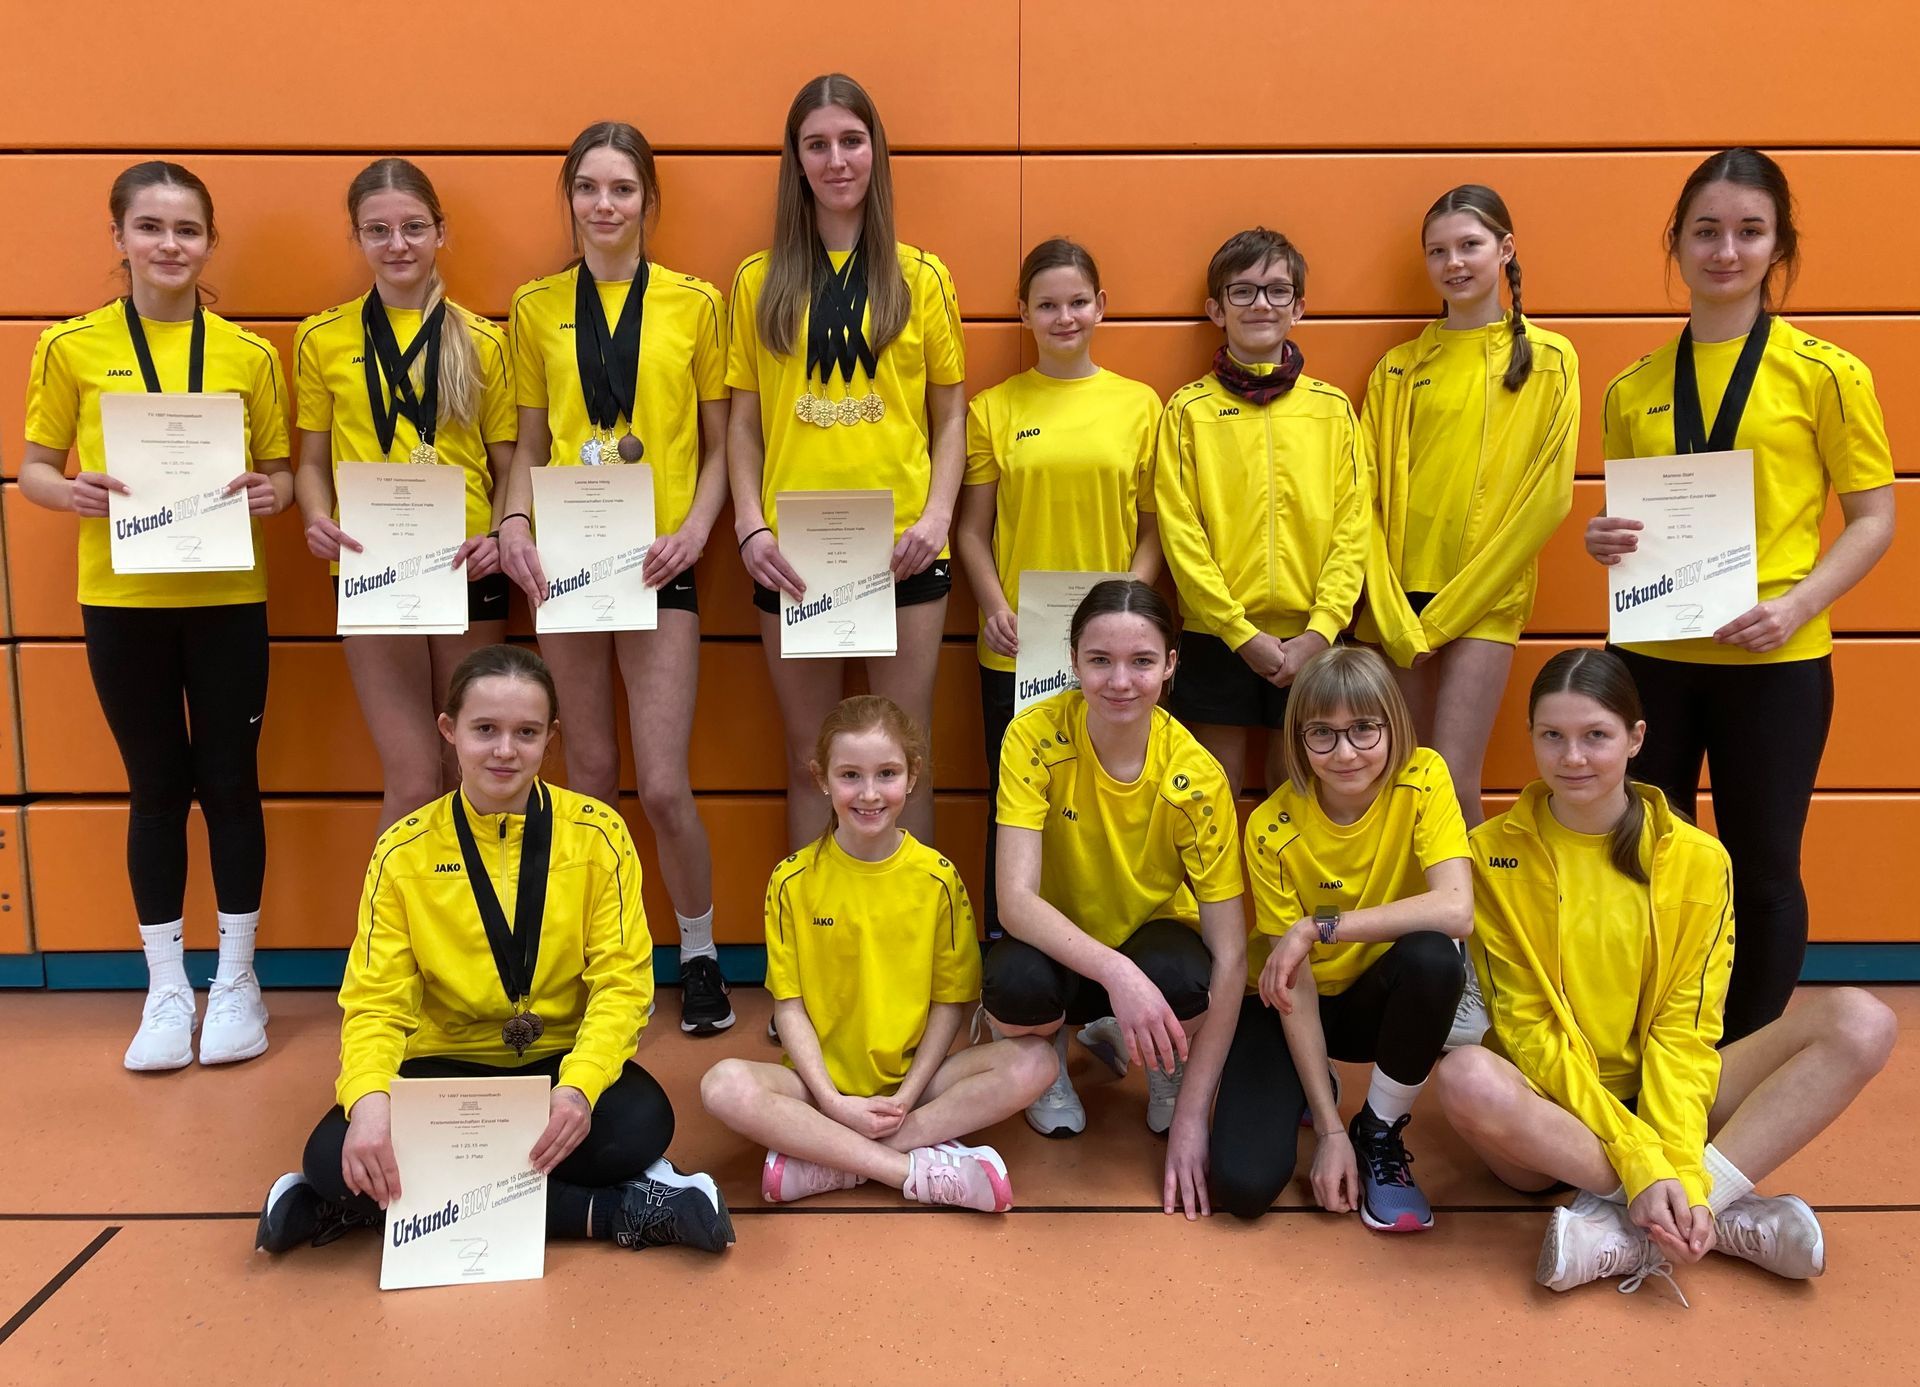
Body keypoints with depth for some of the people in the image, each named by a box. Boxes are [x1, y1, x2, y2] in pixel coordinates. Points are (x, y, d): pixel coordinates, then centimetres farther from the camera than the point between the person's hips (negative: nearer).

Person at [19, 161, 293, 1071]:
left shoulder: (248, 354, 4)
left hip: (227, 598, 0)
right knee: (156, 789, 8)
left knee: (229, 783, 6)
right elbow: (33, 469, 5)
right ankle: (168, 986, 22)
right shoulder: (72, 347, 2)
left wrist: (269, 493, -13)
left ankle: (235, 977, 21)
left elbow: (280, 469, 10)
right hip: (122, 602, 0)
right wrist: (71, 492, -17)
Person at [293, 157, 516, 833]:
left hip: (467, 571, 1)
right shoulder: (324, 339, 6)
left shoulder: (482, 340, 7)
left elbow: (508, 465, 8)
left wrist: (503, 536, -11)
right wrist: (319, 520, -9)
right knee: (414, 783, -5)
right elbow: (313, 460, 11)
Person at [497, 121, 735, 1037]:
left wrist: (697, 528, -10)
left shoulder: (695, 302, 4)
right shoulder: (536, 307, 9)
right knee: (589, 773, 9)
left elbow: (719, 444, 6)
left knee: (663, 785, -5)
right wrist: (513, 524, -5)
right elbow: (530, 443, 12)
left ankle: (699, 954, 17)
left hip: (657, 562, -2)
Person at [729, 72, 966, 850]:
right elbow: (744, 421, 8)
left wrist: (938, 514, -8)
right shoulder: (760, 281, 8)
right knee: (810, 757, 10)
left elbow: (951, 415, 7)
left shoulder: (921, 277, 6)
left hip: (902, 548, -1)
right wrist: (750, 525, -6)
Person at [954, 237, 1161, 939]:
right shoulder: (993, 408, 5)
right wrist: (995, 607, -8)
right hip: (1017, 650, 0)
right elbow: (972, 530, 7)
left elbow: (1153, 527, 6)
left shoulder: (1139, 403, 6)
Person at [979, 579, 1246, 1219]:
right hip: (1060, 947, 0)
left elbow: (1230, 956, -20)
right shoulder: (1036, 737, -22)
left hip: (1153, 938, 1)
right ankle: (1048, 1057, 4)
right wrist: (1115, 971, -45)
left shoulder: (1195, 775, -21)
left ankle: (1165, 1072, 4)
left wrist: (1191, 1116, -22)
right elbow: (1015, 900, -28)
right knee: (1017, 982, -35)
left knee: (1184, 979, -35)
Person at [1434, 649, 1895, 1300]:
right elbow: (1527, 1028, -10)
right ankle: (1725, 1218, -24)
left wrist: (1678, 1168, -23)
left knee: (1860, 1022, -18)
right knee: (1467, 1077, -37)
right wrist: (1638, 1162, -22)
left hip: (1656, 1101, 3)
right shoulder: (1493, 853, -6)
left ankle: (1630, 1233, -28)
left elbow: (1683, 1031, -6)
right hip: (1550, 1110, -2)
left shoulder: (1696, 859, -1)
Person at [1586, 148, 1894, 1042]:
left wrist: (1797, 605, -17)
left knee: (1761, 868, 9)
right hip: (1651, 655, 3)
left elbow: (1872, 518, -2)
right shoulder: (1632, 389, 7)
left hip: (1774, 662, -3)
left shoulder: (1826, 374, -2)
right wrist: (1606, 543, -6)